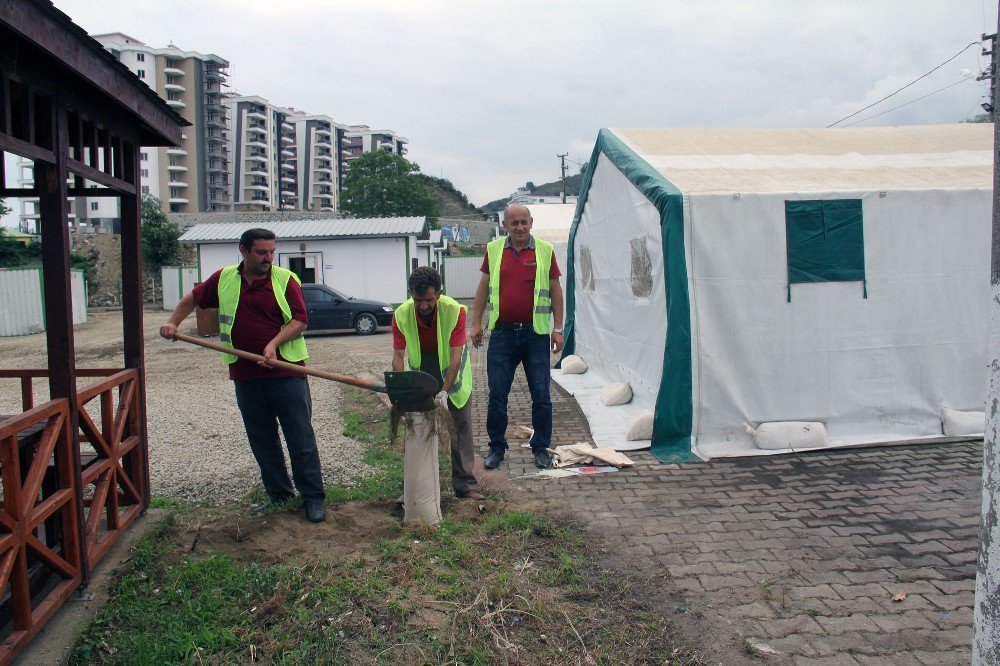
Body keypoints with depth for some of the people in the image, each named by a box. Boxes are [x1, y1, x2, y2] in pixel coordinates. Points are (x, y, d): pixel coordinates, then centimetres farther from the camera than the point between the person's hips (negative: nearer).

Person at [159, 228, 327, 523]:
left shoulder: (286, 280, -2)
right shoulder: (223, 279, 8)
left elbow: (300, 320, -7)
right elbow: (192, 298, 24)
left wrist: (274, 343, -19)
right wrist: (173, 322, 12)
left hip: (287, 372, -3)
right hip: (246, 376, 4)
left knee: (301, 438, 0)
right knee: (262, 441, 11)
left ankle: (314, 498, 8)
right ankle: (279, 496, 24)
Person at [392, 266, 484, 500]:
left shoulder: (455, 311, -30)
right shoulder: (401, 315, -24)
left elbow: (455, 357, -29)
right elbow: (398, 357, -20)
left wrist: (444, 392, -36)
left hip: (451, 367, -1)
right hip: (420, 365, 2)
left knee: (461, 423, -2)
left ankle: (465, 484, 4)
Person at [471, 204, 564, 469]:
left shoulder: (545, 251, 2)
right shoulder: (493, 250, 6)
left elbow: (555, 290, 5)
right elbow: (483, 287, 12)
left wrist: (558, 328, 1)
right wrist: (476, 323, 7)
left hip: (536, 333, -1)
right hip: (502, 333, 1)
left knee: (541, 395, 4)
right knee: (496, 395, 5)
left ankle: (541, 448, 18)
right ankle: (497, 447, 19)